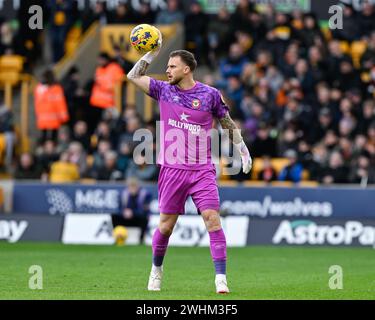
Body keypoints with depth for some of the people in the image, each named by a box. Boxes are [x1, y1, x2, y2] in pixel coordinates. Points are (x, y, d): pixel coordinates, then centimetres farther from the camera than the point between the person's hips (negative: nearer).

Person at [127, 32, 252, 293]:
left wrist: (243, 151, 12)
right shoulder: (163, 90, 5)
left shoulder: (210, 94, 0)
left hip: (202, 170, -2)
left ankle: (221, 278, -14)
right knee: (166, 225, 4)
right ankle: (157, 269, 28)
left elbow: (228, 123, 12)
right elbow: (134, 76, 9)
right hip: (172, 169, 2)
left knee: (212, 219, -14)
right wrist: (152, 53, 2)